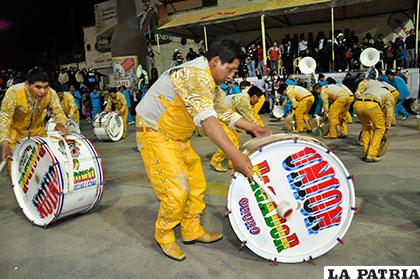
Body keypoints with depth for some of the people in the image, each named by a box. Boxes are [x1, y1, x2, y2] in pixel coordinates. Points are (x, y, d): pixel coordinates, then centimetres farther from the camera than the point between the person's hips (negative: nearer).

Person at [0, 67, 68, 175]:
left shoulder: (51, 94, -25)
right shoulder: (13, 93, -33)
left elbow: (58, 112, -14)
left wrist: (60, 124, -38)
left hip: (37, 130, 3)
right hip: (15, 131, -2)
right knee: (13, 163, -4)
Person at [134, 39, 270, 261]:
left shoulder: (211, 84, 7)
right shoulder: (195, 74, -26)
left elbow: (224, 112, 17)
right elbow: (207, 118, -39)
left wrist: (252, 128, 8)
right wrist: (234, 154, -45)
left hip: (177, 136, 10)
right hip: (155, 134, -10)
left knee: (196, 183, 10)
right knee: (177, 189, -12)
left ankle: (192, 230, 25)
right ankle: (164, 236, 11)